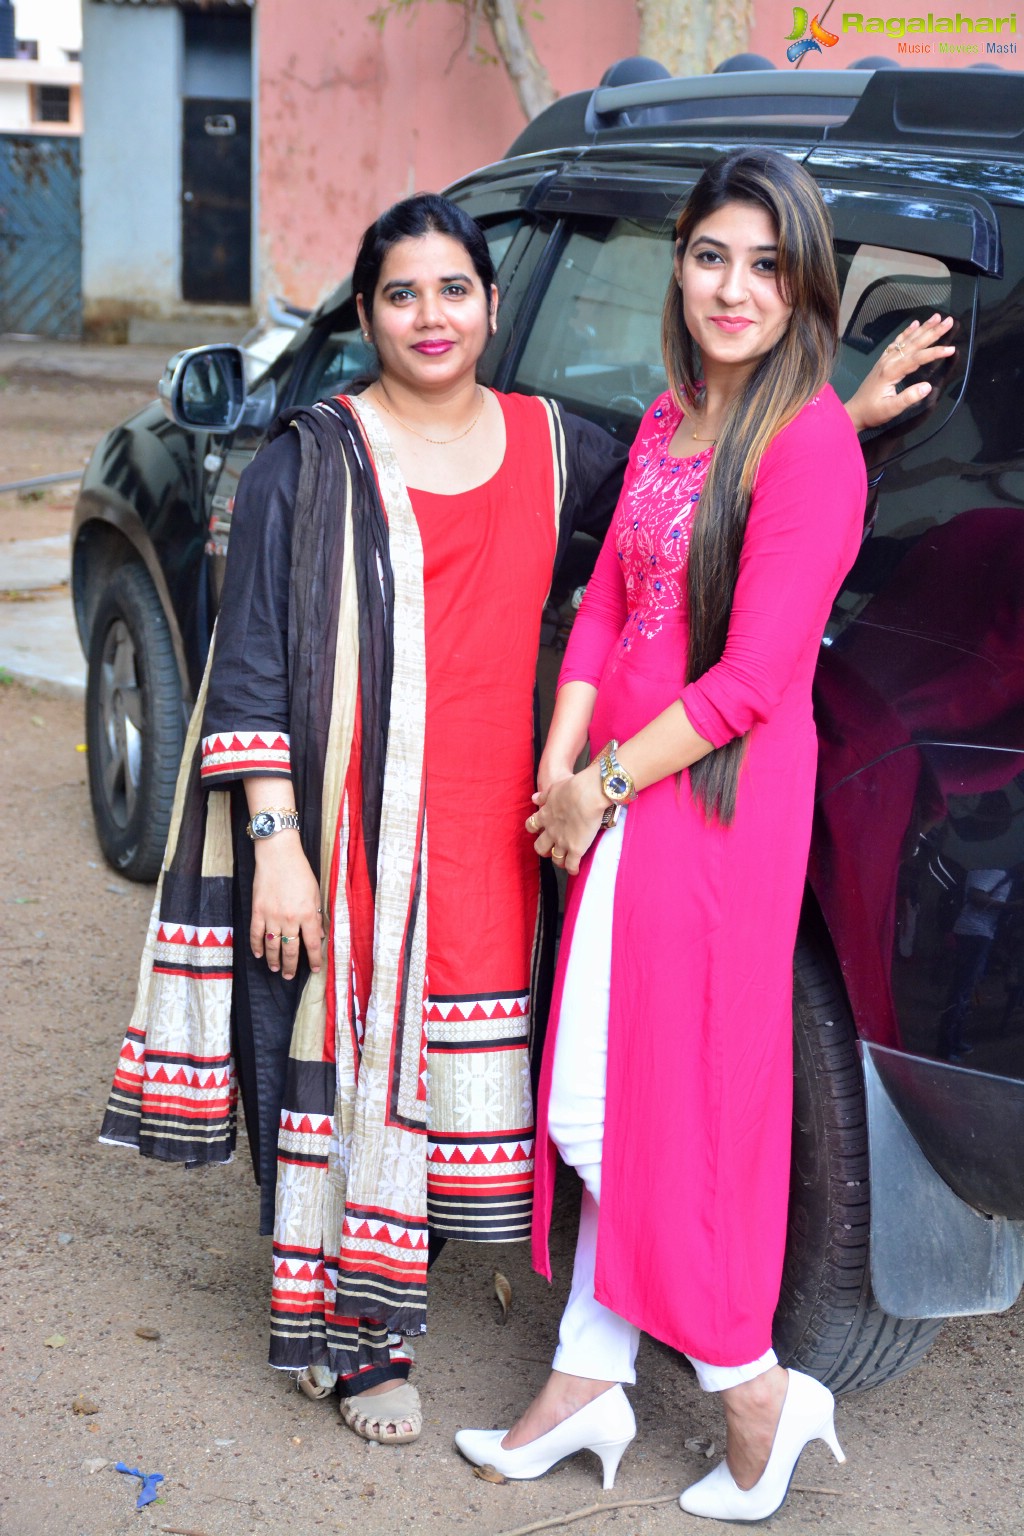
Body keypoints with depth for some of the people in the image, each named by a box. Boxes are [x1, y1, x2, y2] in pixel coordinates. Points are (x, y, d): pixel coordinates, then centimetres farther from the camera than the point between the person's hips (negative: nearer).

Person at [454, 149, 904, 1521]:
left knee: (677, 1098, 1)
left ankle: (752, 1392, 18)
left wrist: (601, 783, -12)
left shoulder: (811, 440, -14)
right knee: (596, 1104, 13)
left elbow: (754, 676, -18)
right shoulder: (668, 421, 12)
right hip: (616, 794, 8)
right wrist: (560, 772, -1)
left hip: (720, 803, -8)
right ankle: (588, 1382, 26)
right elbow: (606, 602, 12)